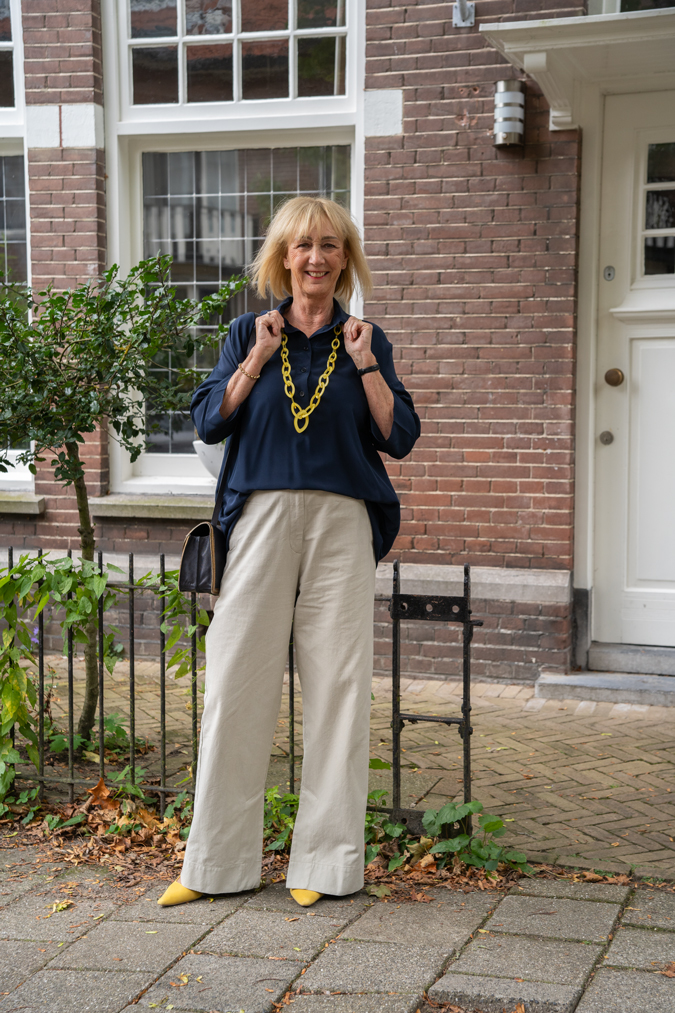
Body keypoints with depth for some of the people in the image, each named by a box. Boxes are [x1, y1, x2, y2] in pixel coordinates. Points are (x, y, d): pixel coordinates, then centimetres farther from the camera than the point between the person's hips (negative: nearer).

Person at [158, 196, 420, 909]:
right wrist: (258, 359, -4)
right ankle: (218, 860, 9)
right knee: (237, 679, -1)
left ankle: (327, 860, 10)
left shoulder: (365, 341, 11)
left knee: (336, 682, -1)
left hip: (341, 523, 0)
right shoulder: (249, 334, 12)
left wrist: (365, 366, -4)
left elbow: (400, 438, 3)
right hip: (262, 517, 0)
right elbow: (209, 422, 3)